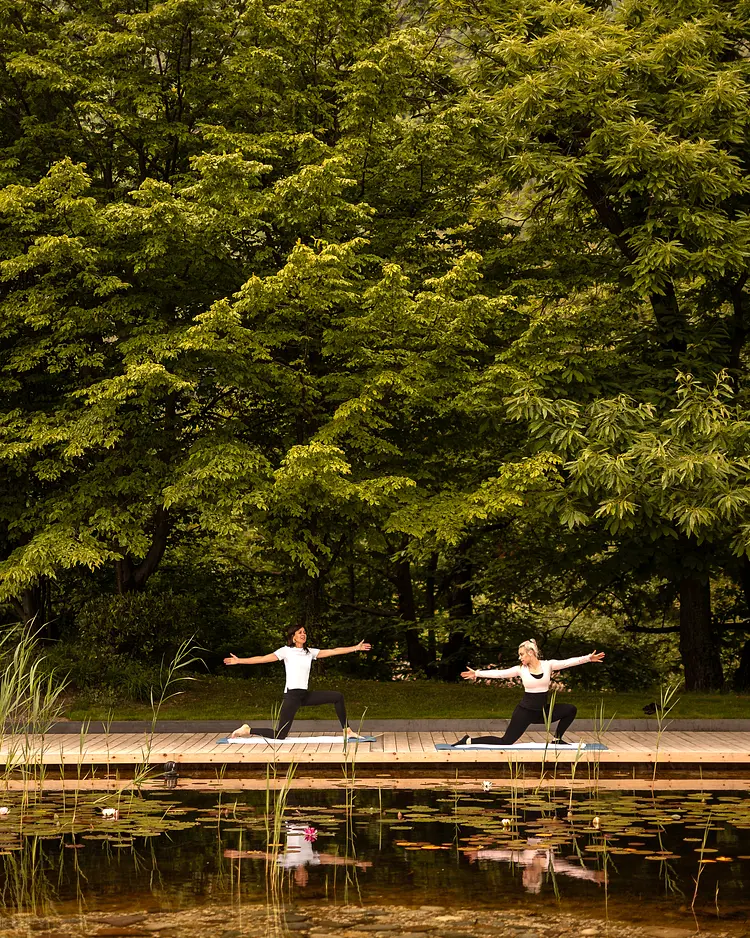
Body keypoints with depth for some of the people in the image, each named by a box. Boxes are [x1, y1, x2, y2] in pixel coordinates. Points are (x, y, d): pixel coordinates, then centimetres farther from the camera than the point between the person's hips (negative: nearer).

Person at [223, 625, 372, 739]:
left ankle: (347, 730, 9)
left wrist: (355, 648, 10)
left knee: (338, 697, 1)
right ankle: (247, 730, 8)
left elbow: (333, 651, 12)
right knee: (280, 736, -10)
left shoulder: (310, 652, 13)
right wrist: (239, 661, -12)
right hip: (292, 695, -6)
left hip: (305, 695, 6)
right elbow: (263, 659, -6)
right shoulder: (286, 651, -2)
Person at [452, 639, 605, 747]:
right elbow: (499, 673, -8)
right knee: (505, 741, -9)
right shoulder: (521, 669, -5)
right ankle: (469, 741, 2)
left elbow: (568, 662, -10)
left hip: (542, 711, 3)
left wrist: (588, 658, -18)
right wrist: (477, 673, -14)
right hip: (525, 711, -3)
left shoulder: (548, 665, -3)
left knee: (570, 709, -9)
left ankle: (557, 739, 9)